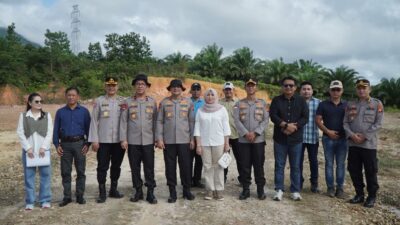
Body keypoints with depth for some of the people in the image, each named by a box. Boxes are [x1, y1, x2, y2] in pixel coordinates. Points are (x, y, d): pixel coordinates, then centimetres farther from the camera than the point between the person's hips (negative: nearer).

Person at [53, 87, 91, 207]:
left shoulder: (84, 111, 3)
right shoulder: (60, 112, 7)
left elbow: (88, 128, 4)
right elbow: (56, 129, 9)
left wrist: (87, 144, -3)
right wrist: (57, 145, 1)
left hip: (79, 143, -1)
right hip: (65, 144, 1)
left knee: (81, 171, 4)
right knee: (65, 172, 5)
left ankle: (80, 195, 14)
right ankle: (67, 197, 14)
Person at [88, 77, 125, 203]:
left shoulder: (123, 101, 5)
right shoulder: (99, 101, 1)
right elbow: (94, 121, -1)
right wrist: (94, 140, -6)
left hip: (119, 140, 2)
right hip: (103, 140, -2)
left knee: (116, 166, 12)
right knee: (102, 167, 2)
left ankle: (113, 190, 25)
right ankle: (102, 193, 13)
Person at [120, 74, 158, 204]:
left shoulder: (152, 102, 6)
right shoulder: (128, 102, 3)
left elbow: (155, 121, 6)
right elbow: (123, 121, 1)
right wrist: (123, 139, -6)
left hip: (148, 141, 0)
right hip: (132, 141, 0)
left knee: (149, 168, 2)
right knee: (135, 168, 8)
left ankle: (150, 193, 10)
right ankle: (138, 192, 20)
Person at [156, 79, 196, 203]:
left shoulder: (188, 102, 5)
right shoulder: (164, 102, 4)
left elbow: (192, 121, 5)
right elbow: (159, 121, 3)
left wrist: (192, 138, 1)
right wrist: (159, 138, -4)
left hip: (184, 140, 0)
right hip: (168, 140, 0)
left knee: (186, 166, 4)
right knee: (170, 166, 6)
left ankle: (186, 190, 20)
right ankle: (172, 192, 17)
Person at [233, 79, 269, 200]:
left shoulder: (262, 103, 6)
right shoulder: (239, 103, 6)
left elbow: (266, 120, -2)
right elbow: (236, 120, -4)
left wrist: (255, 133, -13)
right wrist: (246, 133, -15)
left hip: (259, 140, 0)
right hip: (243, 140, 1)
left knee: (259, 165, 4)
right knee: (245, 166, 5)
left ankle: (260, 189, 15)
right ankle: (246, 189, 15)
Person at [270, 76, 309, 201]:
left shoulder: (301, 101, 6)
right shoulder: (276, 100, 4)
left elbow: (305, 118, -2)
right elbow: (273, 116, -8)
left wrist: (293, 127, -15)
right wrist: (286, 125, -19)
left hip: (296, 138, 1)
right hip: (280, 138, 0)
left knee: (295, 166, 6)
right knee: (279, 165, 4)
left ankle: (295, 191, 15)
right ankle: (279, 190, 13)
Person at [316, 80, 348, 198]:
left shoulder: (346, 105, 8)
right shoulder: (323, 105, 2)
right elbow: (318, 120, -1)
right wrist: (328, 131, -11)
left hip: (343, 139, 1)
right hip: (328, 138, -1)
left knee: (340, 164, 6)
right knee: (329, 163, 4)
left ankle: (340, 187, 14)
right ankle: (330, 187, 12)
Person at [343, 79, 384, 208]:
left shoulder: (377, 104, 0)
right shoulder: (350, 105, 10)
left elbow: (378, 124, -7)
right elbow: (345, 123, 6)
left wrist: (364, 136, -14)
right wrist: (352, 135, -11)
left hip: (369, 144, -4)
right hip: (353, 144, 4)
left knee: (370, 171, 3)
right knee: (354, 170, 9)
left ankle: (372, 197, 17)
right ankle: (359, 194, 24)